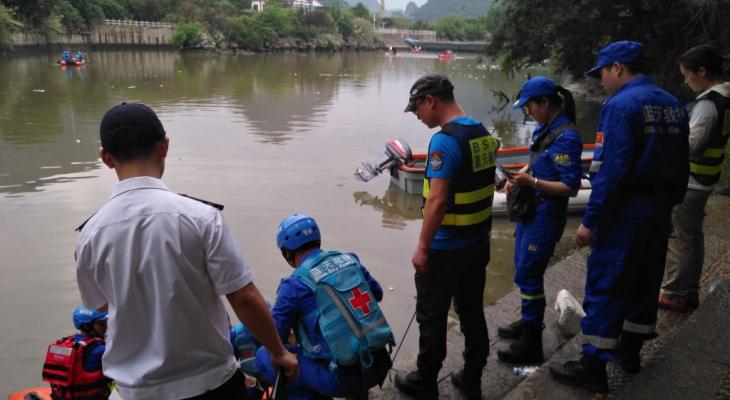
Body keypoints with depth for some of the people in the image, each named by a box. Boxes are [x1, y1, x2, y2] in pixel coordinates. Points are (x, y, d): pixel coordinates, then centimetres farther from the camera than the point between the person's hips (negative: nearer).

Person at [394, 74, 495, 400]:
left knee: (431, 318, 8)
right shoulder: (483, 134, 6)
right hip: (478, 244, 8)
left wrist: (422, 247, -17)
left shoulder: (445, 141, -21)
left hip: (445, 250, -8)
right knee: (473, 313, 17)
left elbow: (437, 200, -25)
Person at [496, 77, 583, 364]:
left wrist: (532, 182, -27)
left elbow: (570, 186, -21)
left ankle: (530, 345, 10)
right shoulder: (543, 129, 7)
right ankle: (529, 322, 40)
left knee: (528, 275, -3)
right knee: (523, 268, 20)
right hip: (530, 209, 9)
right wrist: (521, 174, 3)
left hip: (546, 214, -9)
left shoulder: (566, 136, -20)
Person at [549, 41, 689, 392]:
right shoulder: (673, 105, 10)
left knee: (604, 287, -1)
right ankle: (630, 350, 34)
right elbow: (680, 166, 13)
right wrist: (666, 205, 21)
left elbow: (611, 170, -23)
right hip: (660, 211, 9)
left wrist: (590, 220, -19)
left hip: (625, 211, -9)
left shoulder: (620, 105, -16)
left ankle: (593, 367, 6)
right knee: (645, 280, 18)